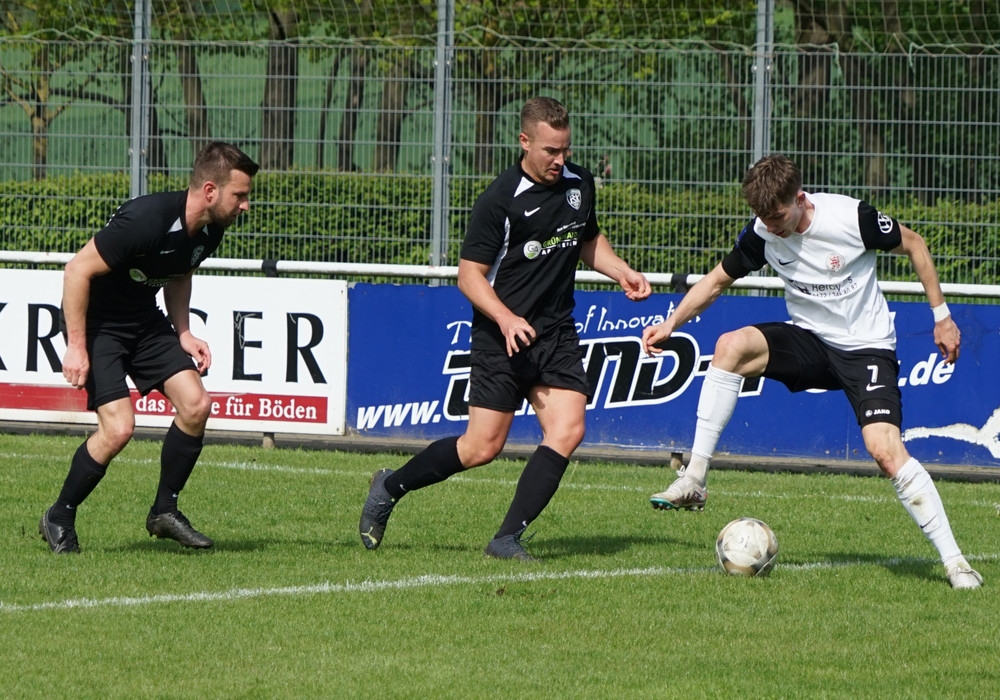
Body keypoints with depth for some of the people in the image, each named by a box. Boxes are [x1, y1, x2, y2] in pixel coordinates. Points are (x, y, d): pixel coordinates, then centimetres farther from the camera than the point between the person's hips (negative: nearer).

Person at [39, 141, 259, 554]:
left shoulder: (209, 231, -5)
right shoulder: (146, 221, -31)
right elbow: (77, 270, -25)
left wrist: (183, 333, 2)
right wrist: (76, 346, -25)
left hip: (145, 320, 8)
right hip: (97, 322, -8)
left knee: (195, 404, -6)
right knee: (119, 427, -18)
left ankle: (165, 511, 10)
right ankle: (59, 519, 2)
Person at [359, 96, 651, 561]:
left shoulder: (579, 184, 7)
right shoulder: (499, 201, -14)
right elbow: (469, 275, -12)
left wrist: (622, 273, 9)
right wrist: (505, 318, -27)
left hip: (556, 334, 6)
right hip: (501, 337, -6)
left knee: (567, 430, -13)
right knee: (483, 447, -6)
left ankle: (508, 538, -9)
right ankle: (390, 487, 18)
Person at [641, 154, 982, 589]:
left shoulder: (852, 218, -21)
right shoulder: (761, 234, -9)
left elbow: (913, 245, -5)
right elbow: (719, 279, 8)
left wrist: (941, 316, -1)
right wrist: (672, 323, -5)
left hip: (867, 348, -4)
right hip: (810, 341, 4)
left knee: (886, 451, -24)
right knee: (732, 345, -24)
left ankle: (953, 559, -14)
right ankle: (693, 482, -22)